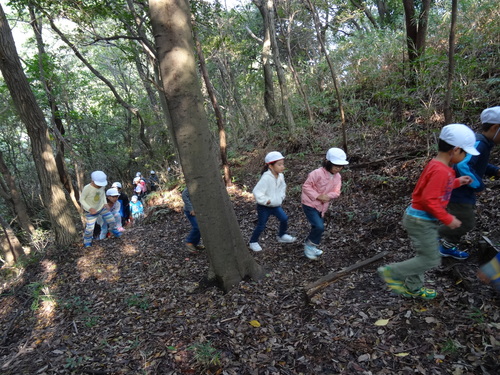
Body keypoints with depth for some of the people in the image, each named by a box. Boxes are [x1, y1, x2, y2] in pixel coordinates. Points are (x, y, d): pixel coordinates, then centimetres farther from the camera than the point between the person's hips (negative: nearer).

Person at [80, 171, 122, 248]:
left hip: (101, 207, 4)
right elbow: (81, 200, -17)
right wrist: (89, 208, -28)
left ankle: (114, 230, 34)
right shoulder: (87, 188, -29)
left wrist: (105, 203, -3)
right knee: (90, 227, -2)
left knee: (111, 219, 4)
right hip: (91, 211, -4)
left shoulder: (102, 186, -14)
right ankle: (87, 242, 22)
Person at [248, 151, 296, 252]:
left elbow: (282, 187, 15)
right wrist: (266, 201, -23)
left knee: (284, 219, 3)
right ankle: (253, 242, 25)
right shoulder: (266, 178, -28)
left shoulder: (280, 176, -4)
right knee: (261, 226, 5)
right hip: (264, 207, -6)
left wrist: (281, 197, 3)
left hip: (276, 205, 6)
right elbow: (257, 191, -28)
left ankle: (282, 236, 28)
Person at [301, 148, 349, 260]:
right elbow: (306, 186, -18)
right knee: (319, 227, -18)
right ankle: (309, 245, 4)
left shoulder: (337, 176, 1)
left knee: (318, 227, 16)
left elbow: (336, 192, -1)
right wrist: (318, 196, -26)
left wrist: (328, 196, -22)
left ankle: (310, 246, 37)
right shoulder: (318, 173, -22)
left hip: (321, 207, 8)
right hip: (310, 204, -7)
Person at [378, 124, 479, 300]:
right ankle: (391, 272, 9)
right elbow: (429, 200, -28)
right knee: (431, 260, 1)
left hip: (422, 218, 10)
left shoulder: (436, 165, 5)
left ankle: (413, 288, 35)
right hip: (421, 221, -10)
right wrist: (448, 219, -18)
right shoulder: (441, 170, -25)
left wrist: (456, 182, 13)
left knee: (425, 255, 21)